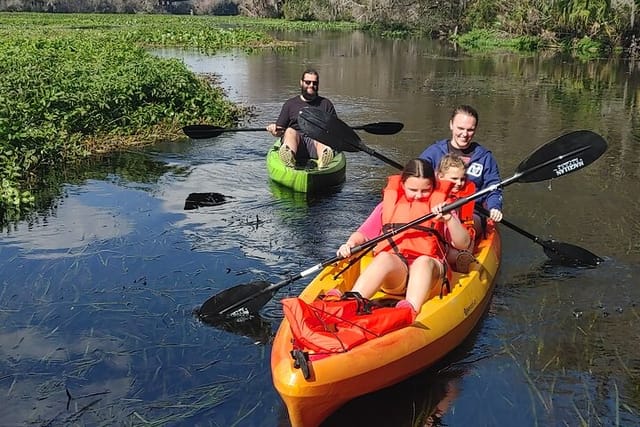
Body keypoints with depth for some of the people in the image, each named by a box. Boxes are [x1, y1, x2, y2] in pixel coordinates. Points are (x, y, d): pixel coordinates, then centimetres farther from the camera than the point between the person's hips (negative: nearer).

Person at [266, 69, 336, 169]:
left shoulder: (326, 104, 25)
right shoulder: (290, 103, 24)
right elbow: (279, 131, 20)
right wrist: (274, 130, -4)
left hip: (317, 139, 0)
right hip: (295, 138, 0)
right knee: (290, 131, -34)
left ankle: (324, 158, -71)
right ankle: (289, 155, -68)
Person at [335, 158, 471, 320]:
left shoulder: (440, 206, 18)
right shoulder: (388, 204, 21)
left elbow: (463, 243, 7)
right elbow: (363, 233, 19)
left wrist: (449, 219, -10)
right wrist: (350, 244, -4)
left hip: (426, 268, 0)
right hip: (392, 267, 0)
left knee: (424, 261, -35)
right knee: (384, 258, -35)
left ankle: (410, 309, -60)